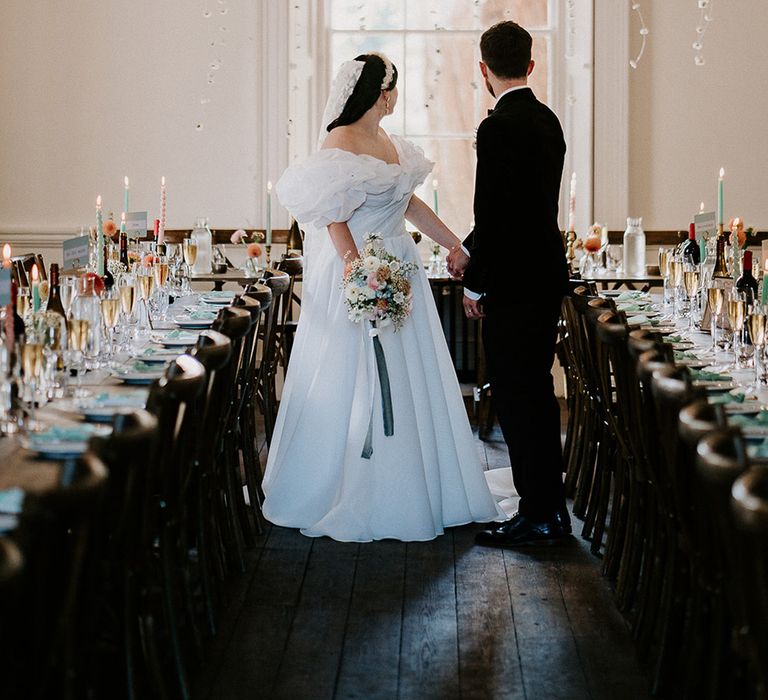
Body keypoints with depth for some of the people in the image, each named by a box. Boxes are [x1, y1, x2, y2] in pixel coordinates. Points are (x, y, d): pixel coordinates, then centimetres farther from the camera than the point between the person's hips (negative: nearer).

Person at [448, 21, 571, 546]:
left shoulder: (498, 128, -17)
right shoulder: (547, 121, 10)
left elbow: (491, 213, -18)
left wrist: (474, 285, -8)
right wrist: (470, 250, 19)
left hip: (513, 285, -9)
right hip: (546, 276, 9)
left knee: (516, 399, -2)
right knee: (537, 391, 16)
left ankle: (537, 515, 3)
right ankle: (552, 506, 23)